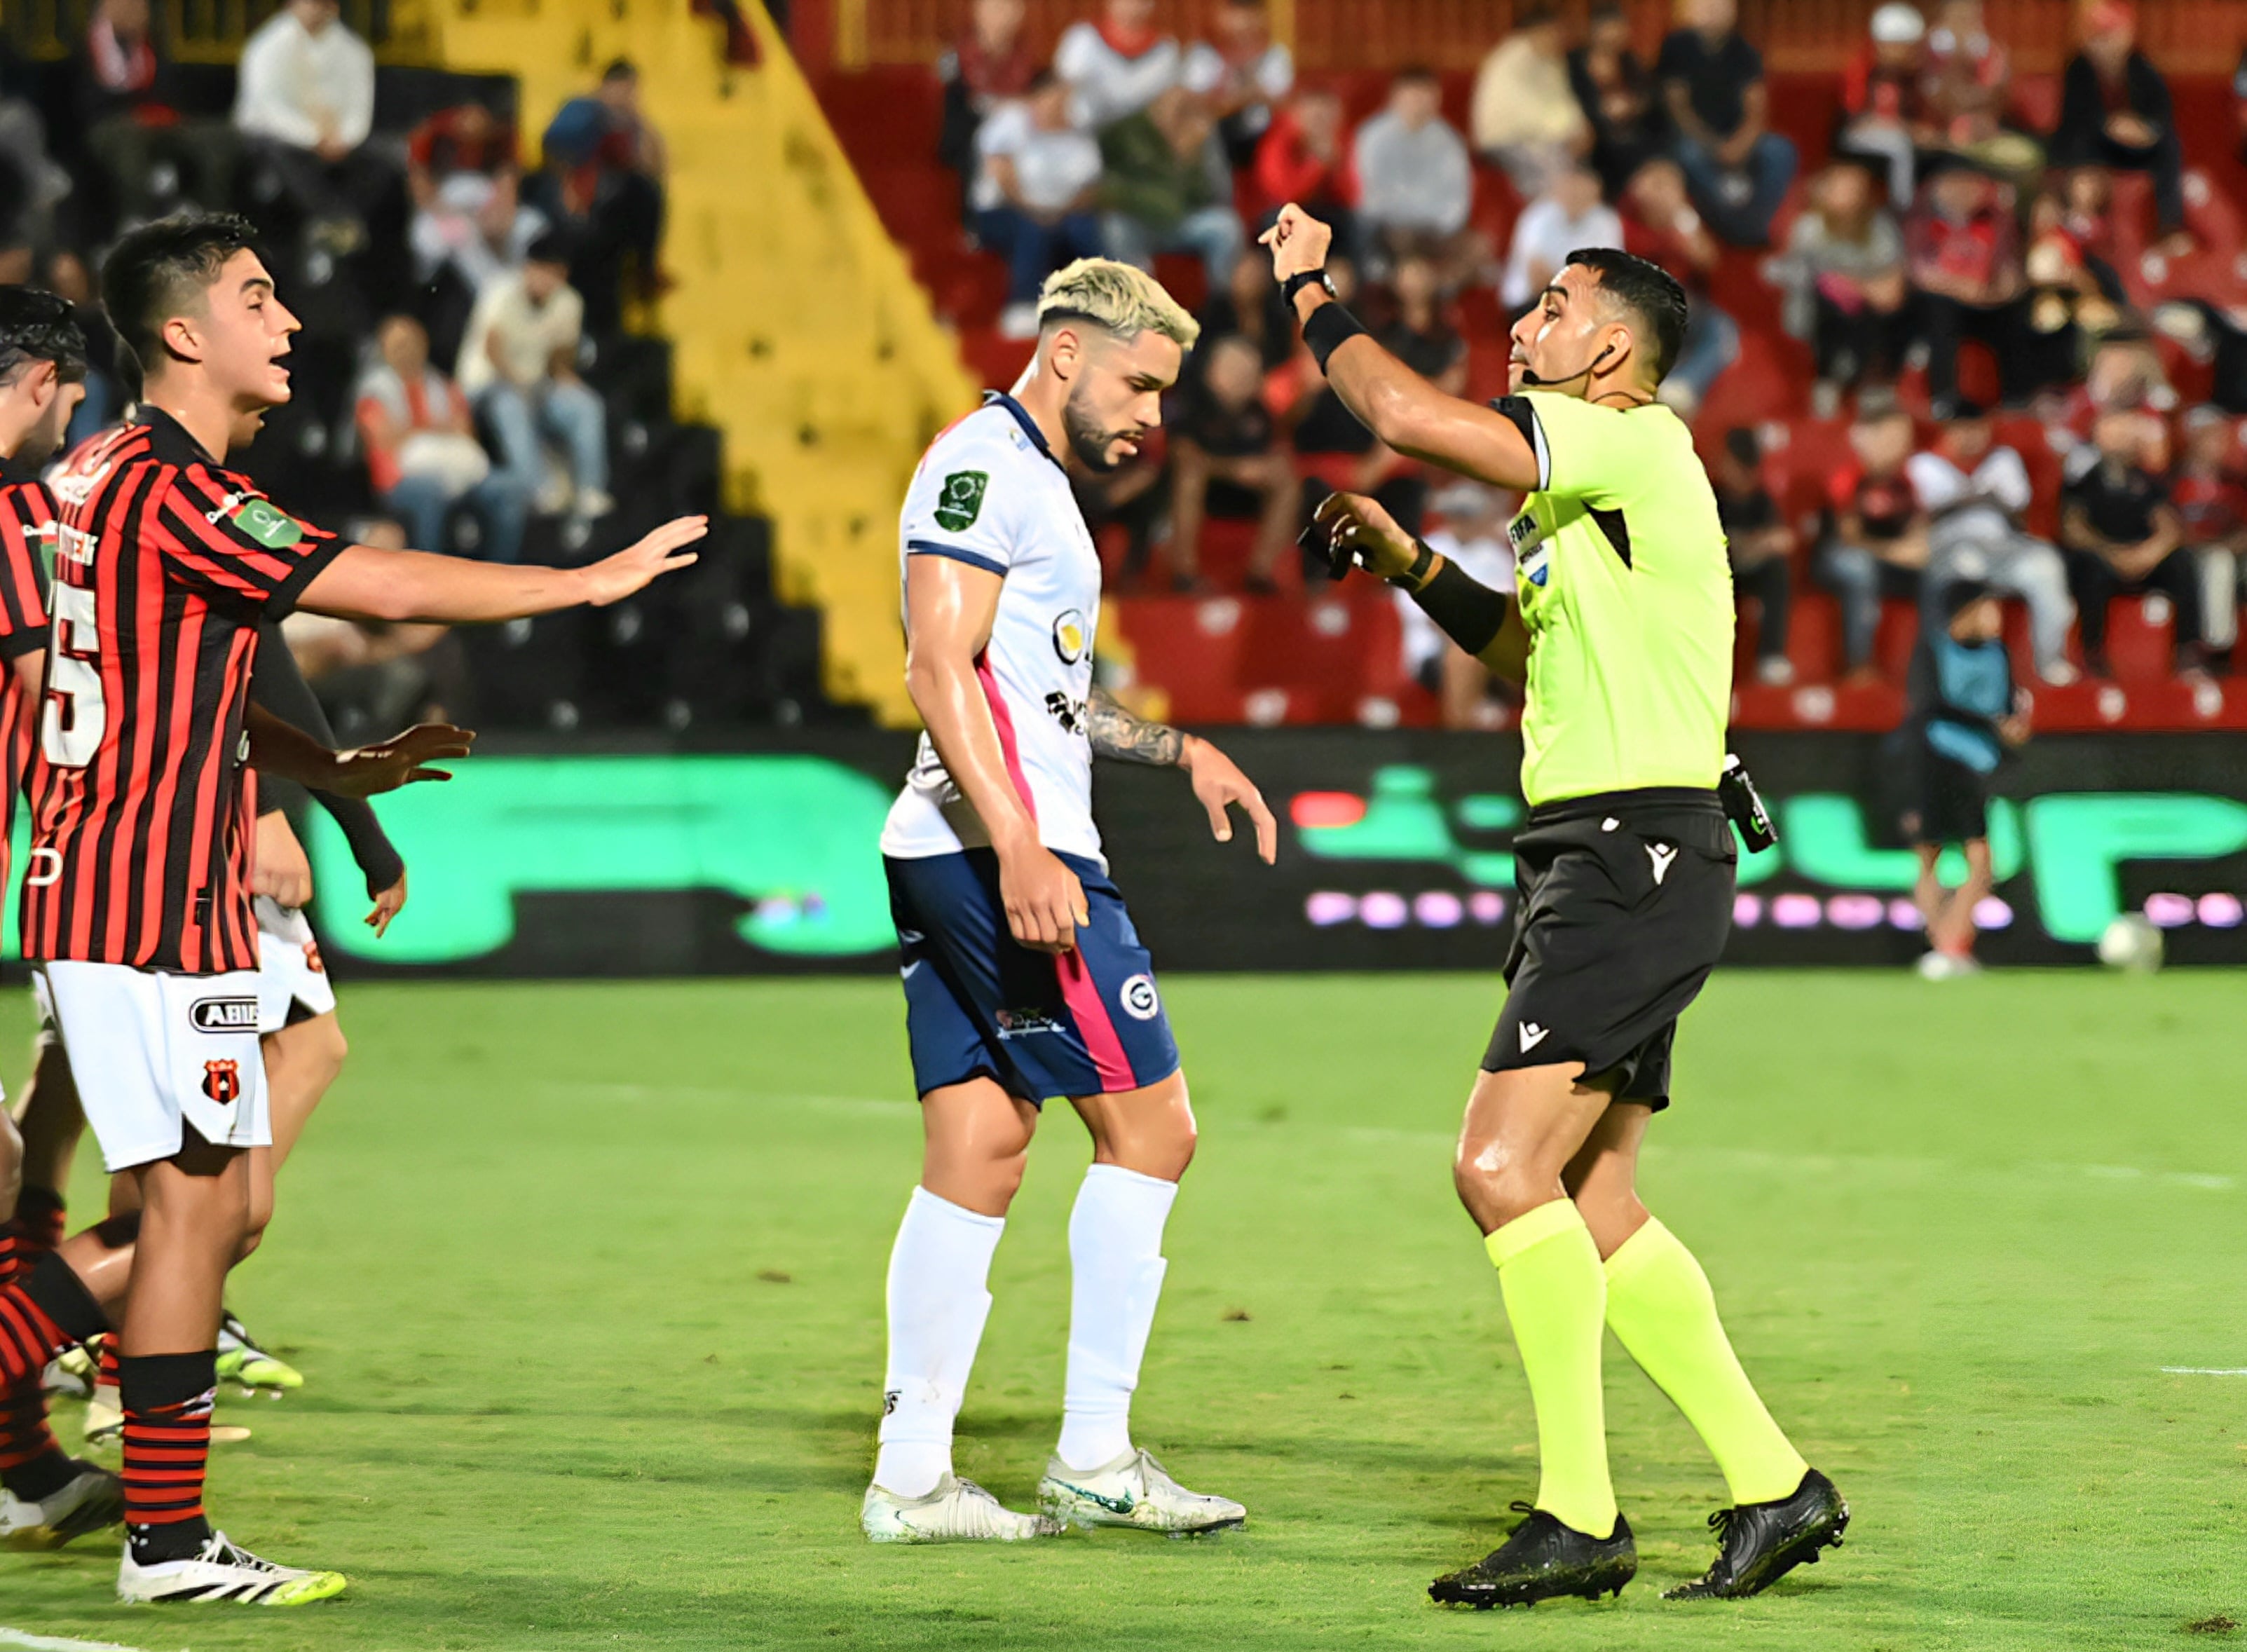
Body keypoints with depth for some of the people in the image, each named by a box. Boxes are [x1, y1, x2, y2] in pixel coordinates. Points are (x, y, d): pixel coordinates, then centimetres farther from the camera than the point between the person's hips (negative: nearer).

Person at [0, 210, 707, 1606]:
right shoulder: (171, 489, -15)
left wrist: (337, 769, 22)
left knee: (211, 1210, 11)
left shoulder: (117, 476, 17)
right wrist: (588, 583, -7)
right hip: (154, 903, -10)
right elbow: (382, 588, -16)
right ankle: (169, 1541, -1)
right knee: (197, 1202, -5)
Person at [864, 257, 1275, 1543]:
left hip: (963, 859, 10)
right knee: (1149, 1126, -6)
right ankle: (1096, 1458, -2)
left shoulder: (1034, 483, 23)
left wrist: (1182, 751, 28)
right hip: (1000, 852, -10)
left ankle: (912, 1477, 6)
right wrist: (1018, 848, -26)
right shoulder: (984, 465, -9)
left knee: (979, 1154, 7)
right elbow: (941, 667, -19)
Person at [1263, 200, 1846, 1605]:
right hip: (1596, 864, 11)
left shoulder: (1636, 445, -11)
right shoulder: (1584, 484, 20)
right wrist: (1408, 564, 23)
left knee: (1504, 1166, -17)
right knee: (1589, 1203, 10)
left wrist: (1312, 294, -5)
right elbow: (1525, 646, 36)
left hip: (1638, 858, -11)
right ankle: (1773, 1484, 15)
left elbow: (1407, 413, -20)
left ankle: (1579, 1516, -15)